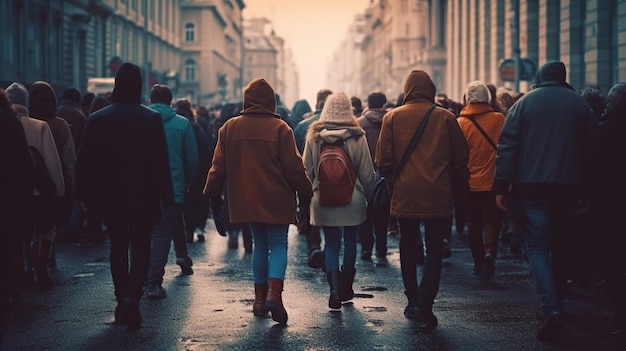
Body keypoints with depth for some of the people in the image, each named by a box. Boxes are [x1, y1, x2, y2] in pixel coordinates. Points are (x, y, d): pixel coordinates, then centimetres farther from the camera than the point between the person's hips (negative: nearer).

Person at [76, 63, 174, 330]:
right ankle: (132, 296, -15)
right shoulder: (151, 119, -9)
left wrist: (87, 197, 10)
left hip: (109, 198, 3)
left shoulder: (96, 120, -1)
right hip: (142, 198, -2)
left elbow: (84, 163, 2)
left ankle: (122, 303, 19)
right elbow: (161, 163, -10)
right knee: (140, 248, 5)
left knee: (118, 248, 15)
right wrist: (167, 197, -4)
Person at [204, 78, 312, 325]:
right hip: (276, 200, -4)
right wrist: (305, 193, 2)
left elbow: (218, 166, 5)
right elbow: (293, 166, -9)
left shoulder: (229, 128, 0)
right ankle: (274, 293, -17)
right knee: (278, 245, 4)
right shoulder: (279, 128, -10)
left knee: (260, 244, 17)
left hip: (246, 200, 4)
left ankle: (259, 298, 17)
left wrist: (213, 194, 14)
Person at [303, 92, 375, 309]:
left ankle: (335, 289, -11)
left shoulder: (314, 136, -4)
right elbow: (367, 172, -3)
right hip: (353, 199, 0)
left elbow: (307, 169, 2)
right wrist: (370, 197, 9)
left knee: (331, 244, 6)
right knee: (350, 241, 15)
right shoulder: (357, 136, -7)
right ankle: (346, 288, 23)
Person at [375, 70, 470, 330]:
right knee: (434, 250, 4)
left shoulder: (392, 117, -1)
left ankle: (413, 303, 24)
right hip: (438, 196, -1)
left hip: (405, 196, 1)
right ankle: (424, 306, -6)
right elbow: (460, 160, 2)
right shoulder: (446, 118, -1)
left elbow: (383, 162, -2)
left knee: (408, 247, 16)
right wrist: (462, 194, 12)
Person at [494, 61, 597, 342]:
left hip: (531, 187, -2)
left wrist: (501, 186, -3)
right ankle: (557, 305, 23)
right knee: (560, 246, 16)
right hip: (568, 187, 2)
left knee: (537, 246, -2)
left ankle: (550, 309, -19)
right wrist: (586, 190, 14)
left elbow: (507, 146, -4)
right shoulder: (580, 105, 8)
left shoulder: (524, 103, 3)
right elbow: (590, 149, 8)